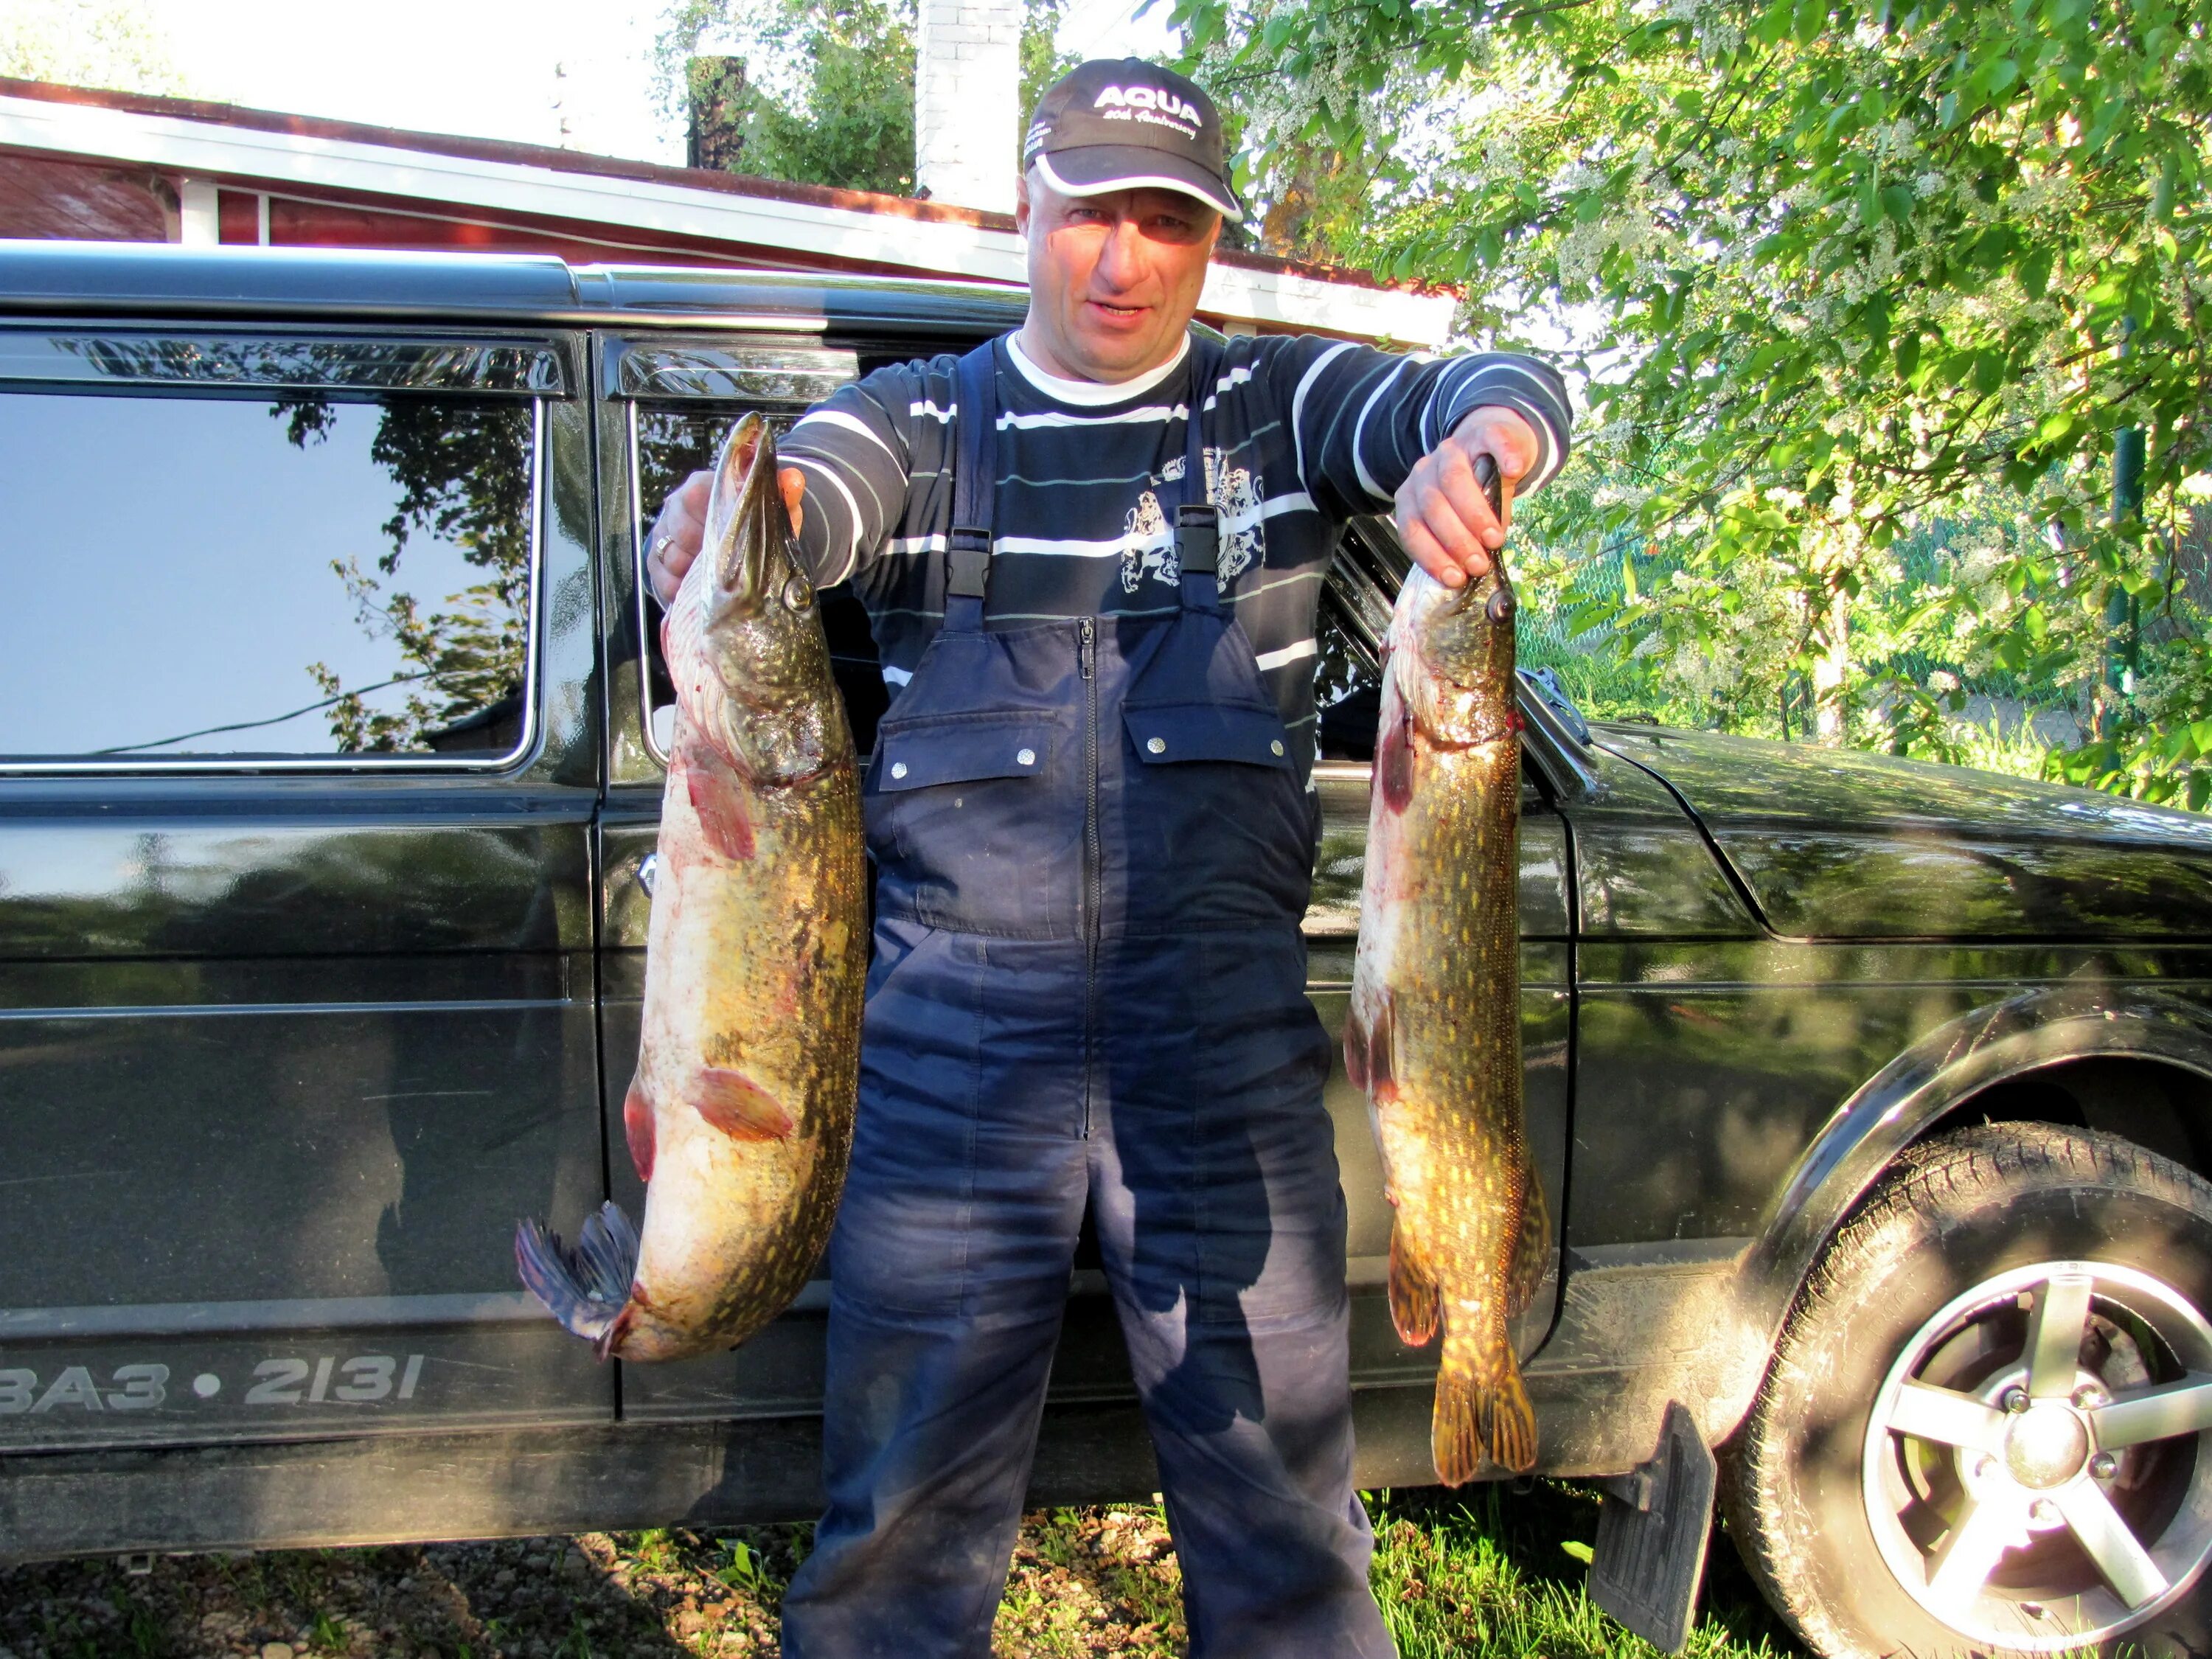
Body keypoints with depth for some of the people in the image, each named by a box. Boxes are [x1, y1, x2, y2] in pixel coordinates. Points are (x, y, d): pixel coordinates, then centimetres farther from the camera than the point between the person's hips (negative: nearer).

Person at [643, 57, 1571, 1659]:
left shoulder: (1275, 405, 11)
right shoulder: (921, 423, 12)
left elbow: (1499, 392, -4)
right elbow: (799, 500, -8)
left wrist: (1471, 447, -29)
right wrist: (721, 519, -32)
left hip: (1223, 1015, 0)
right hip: (955, 1013, 0)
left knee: (1276, 1460, 7)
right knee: (910, 1487, 7)